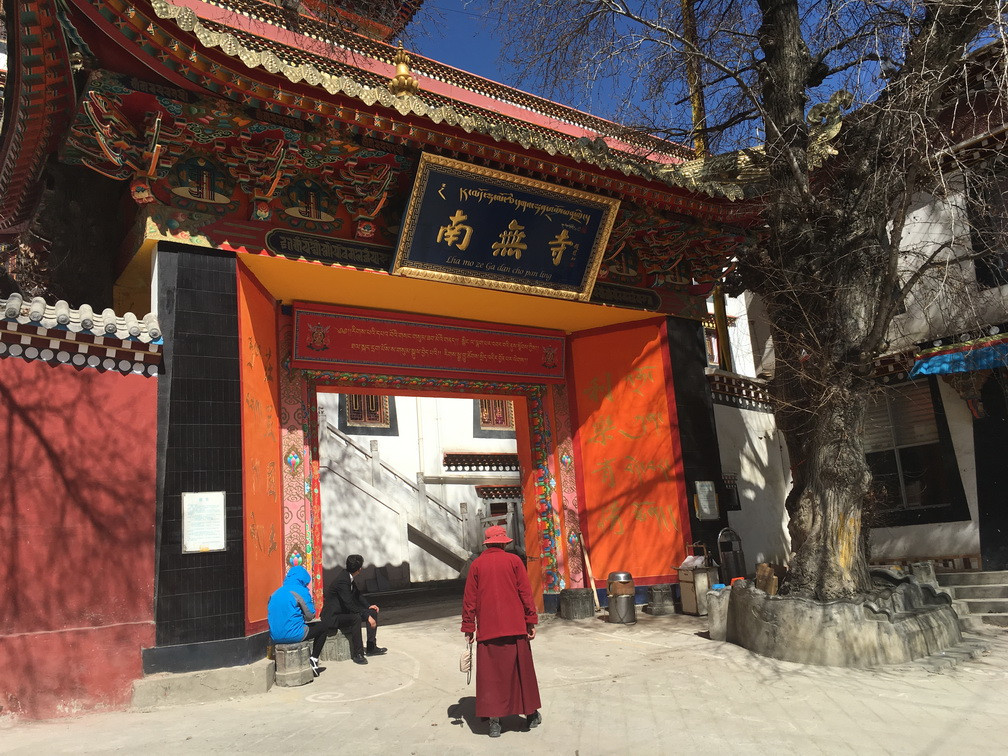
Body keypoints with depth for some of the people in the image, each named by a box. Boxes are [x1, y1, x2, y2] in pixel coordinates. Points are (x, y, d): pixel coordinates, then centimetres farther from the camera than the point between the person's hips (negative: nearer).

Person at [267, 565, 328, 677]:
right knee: (323, 626, 16)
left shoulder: (276, 592, 14)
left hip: (276, 637, 7)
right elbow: (310, 616, -4)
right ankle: (313, 661, 12)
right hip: (292, 634, -7)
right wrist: (311, 602, 15)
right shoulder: (301, 591, -6)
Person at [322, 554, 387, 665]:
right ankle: (358, 653, -24)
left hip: (344, 612, 10)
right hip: (332, 617, -10)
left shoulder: (350, 578, 3)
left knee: (373, 612, 2)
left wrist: (368, 607, 4)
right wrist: (367, 617, -27)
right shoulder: (342, 580, -26)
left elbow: (357, 596, 18)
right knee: (356, 618, -35)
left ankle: (371, 647, 5)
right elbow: (350, 604, -30)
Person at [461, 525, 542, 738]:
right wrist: (531, 621, 4)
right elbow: (526, 593, -2)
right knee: (521, 670, 12)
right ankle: (531, 715, 23)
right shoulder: (513, 560, -1)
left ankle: (494, 721, 4)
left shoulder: (477, 564, 2)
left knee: (491, 674, 6)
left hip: (487, 629, 0)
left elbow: (469, 599, 2)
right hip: (514, 626, 0)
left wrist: (468, 628, 8)